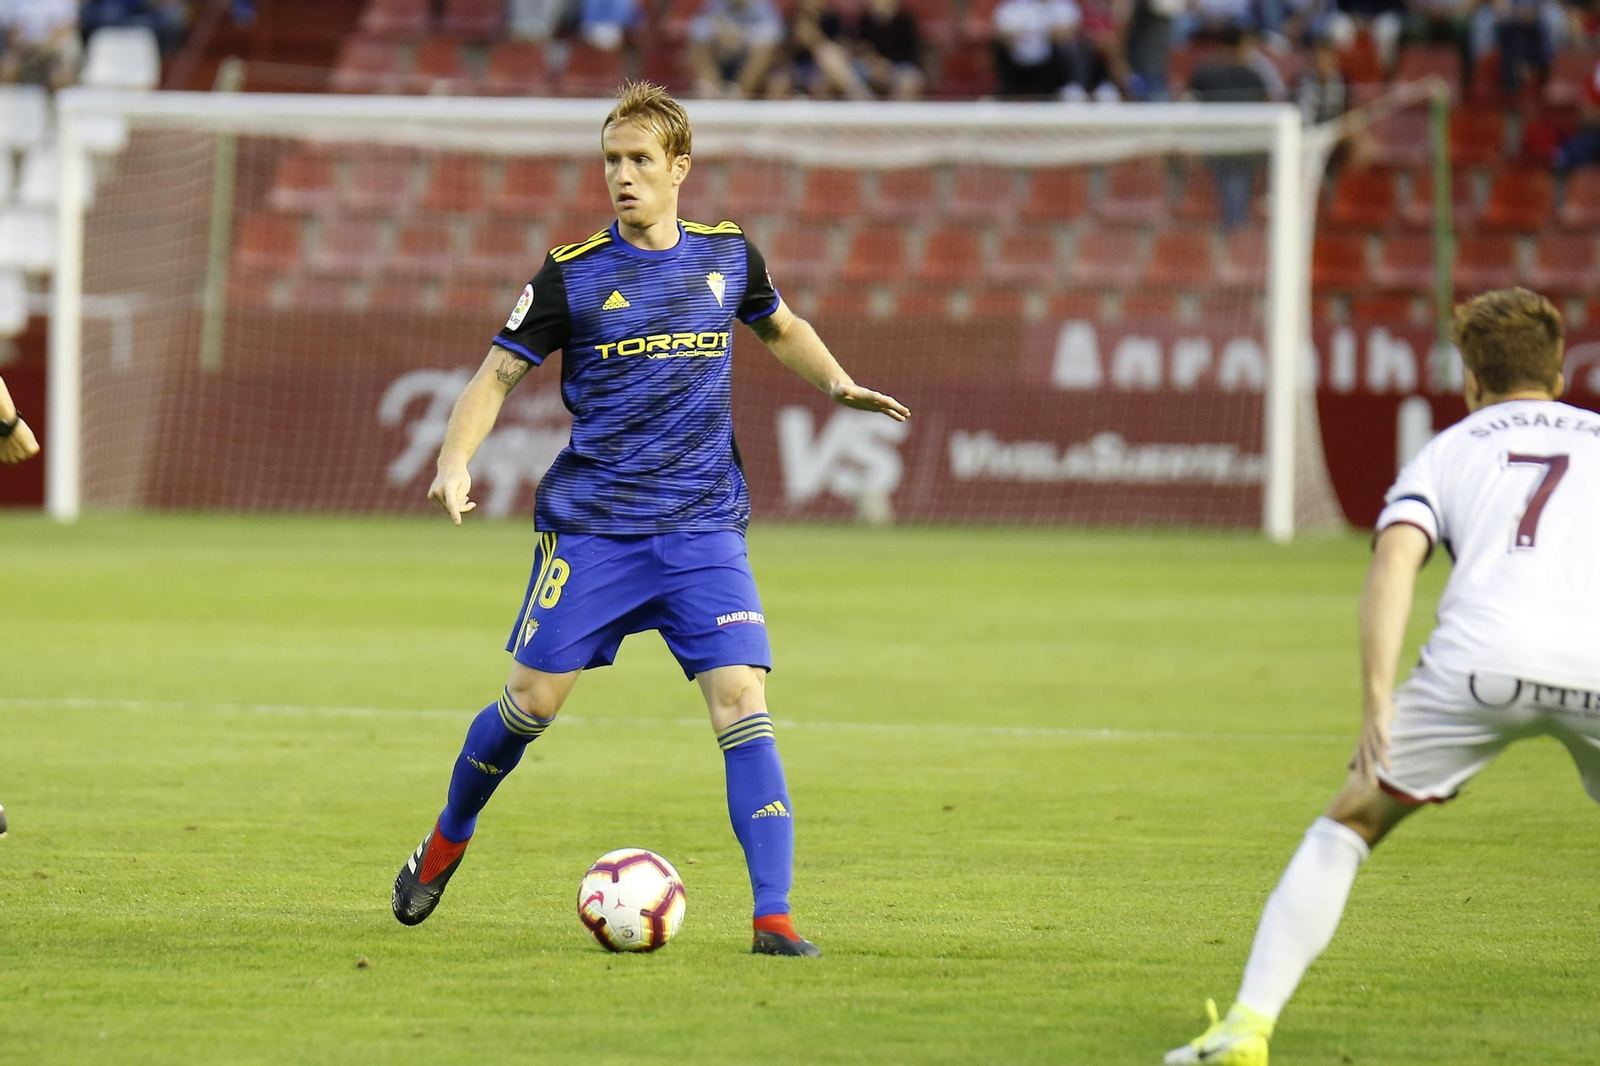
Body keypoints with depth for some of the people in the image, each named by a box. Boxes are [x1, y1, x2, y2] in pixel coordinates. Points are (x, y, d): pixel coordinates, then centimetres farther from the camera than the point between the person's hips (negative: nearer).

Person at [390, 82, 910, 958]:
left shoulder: (728, 256, 7)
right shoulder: (573, 274, -1)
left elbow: (781, 330, 26)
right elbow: (498, 374, 1)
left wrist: (838, 383, 9)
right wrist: (455, 462, -15)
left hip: (703, 531, 1)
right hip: (590, 526, -1)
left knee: (742, 706, -13)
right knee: (530, 703, 3)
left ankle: (773, 915, -14)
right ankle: (446, 842, 31)